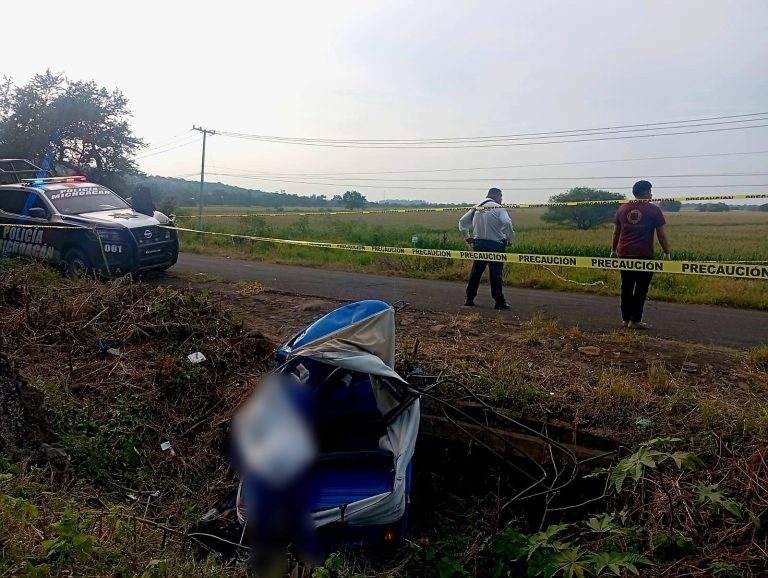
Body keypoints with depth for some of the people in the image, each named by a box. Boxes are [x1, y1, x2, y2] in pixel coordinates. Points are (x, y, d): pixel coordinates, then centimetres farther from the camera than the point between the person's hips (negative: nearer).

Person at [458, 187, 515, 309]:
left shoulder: (476, 208, 10)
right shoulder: (498, 208, -8)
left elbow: (463, 221, 14)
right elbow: (507, 223, -21)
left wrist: (466, 236, 23)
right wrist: (511, 238, -7)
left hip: (479, 244, 5)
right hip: (495, 245, -5)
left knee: (476, 272, 12)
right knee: (495, 274, -2)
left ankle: (469, 299, 17)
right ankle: (499, 301, 2)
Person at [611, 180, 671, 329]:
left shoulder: (622, 209, 9)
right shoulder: (653, 210, -3)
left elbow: (616, 232, 13)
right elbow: (661, 234, -2)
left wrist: (613, 250, 21)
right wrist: (667, 253, 7)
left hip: (625, 254, 4)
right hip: (644, 255, -4)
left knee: (626, 287, 10)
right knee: (641, 288, 2)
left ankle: (625, 318, 16)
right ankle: (635, 320, 3)